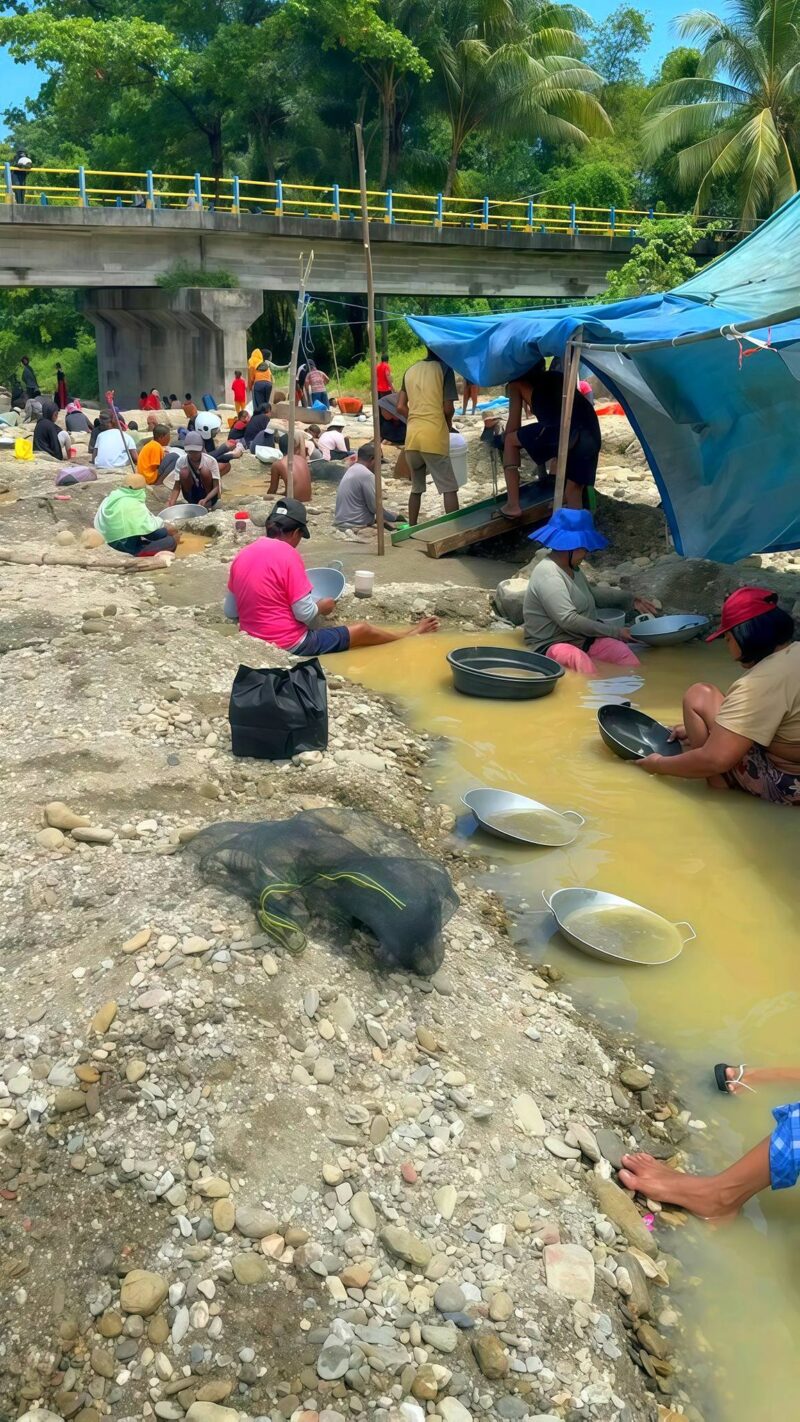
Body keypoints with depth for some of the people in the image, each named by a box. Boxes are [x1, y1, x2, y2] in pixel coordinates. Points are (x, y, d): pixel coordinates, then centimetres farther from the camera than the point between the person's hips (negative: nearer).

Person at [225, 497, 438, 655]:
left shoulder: (242, 555, 2)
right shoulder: (287, 555, -19)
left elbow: (230, 611, 8)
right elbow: (305, 612, -19)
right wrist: (321, 607, 2)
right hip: (288, 646, -6)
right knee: (363, 629, 15)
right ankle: (409, 636, 40)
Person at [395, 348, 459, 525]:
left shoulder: (410, 370, 13)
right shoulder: (444, 368, -2)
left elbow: (400, 407, 11)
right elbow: (448, 408, -7)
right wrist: (448, 424, 12)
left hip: (412, 437, 6)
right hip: (434, 437, -5)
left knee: (416, 488, 17)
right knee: (449, 488, -1)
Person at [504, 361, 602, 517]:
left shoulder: (517, 383, 22)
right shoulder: (557, 376, 37)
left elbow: (512, 428, 22)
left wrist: (509, 440, 44)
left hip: (562, 428, -5)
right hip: (592, 432, 5)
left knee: (511, 440, 19)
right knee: (574, 493, 17)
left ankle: (512, 506, 14)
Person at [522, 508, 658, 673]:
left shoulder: (572, 568, 12)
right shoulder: (548, 575, -19)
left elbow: (591, 593, 32)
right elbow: (569, 620, -25)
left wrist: (630, 600, 25)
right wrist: (614, 632, -19)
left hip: (583, 639, 8)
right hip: (552, 645, -8)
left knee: (622, 651, -19)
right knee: (579, 659, -40)